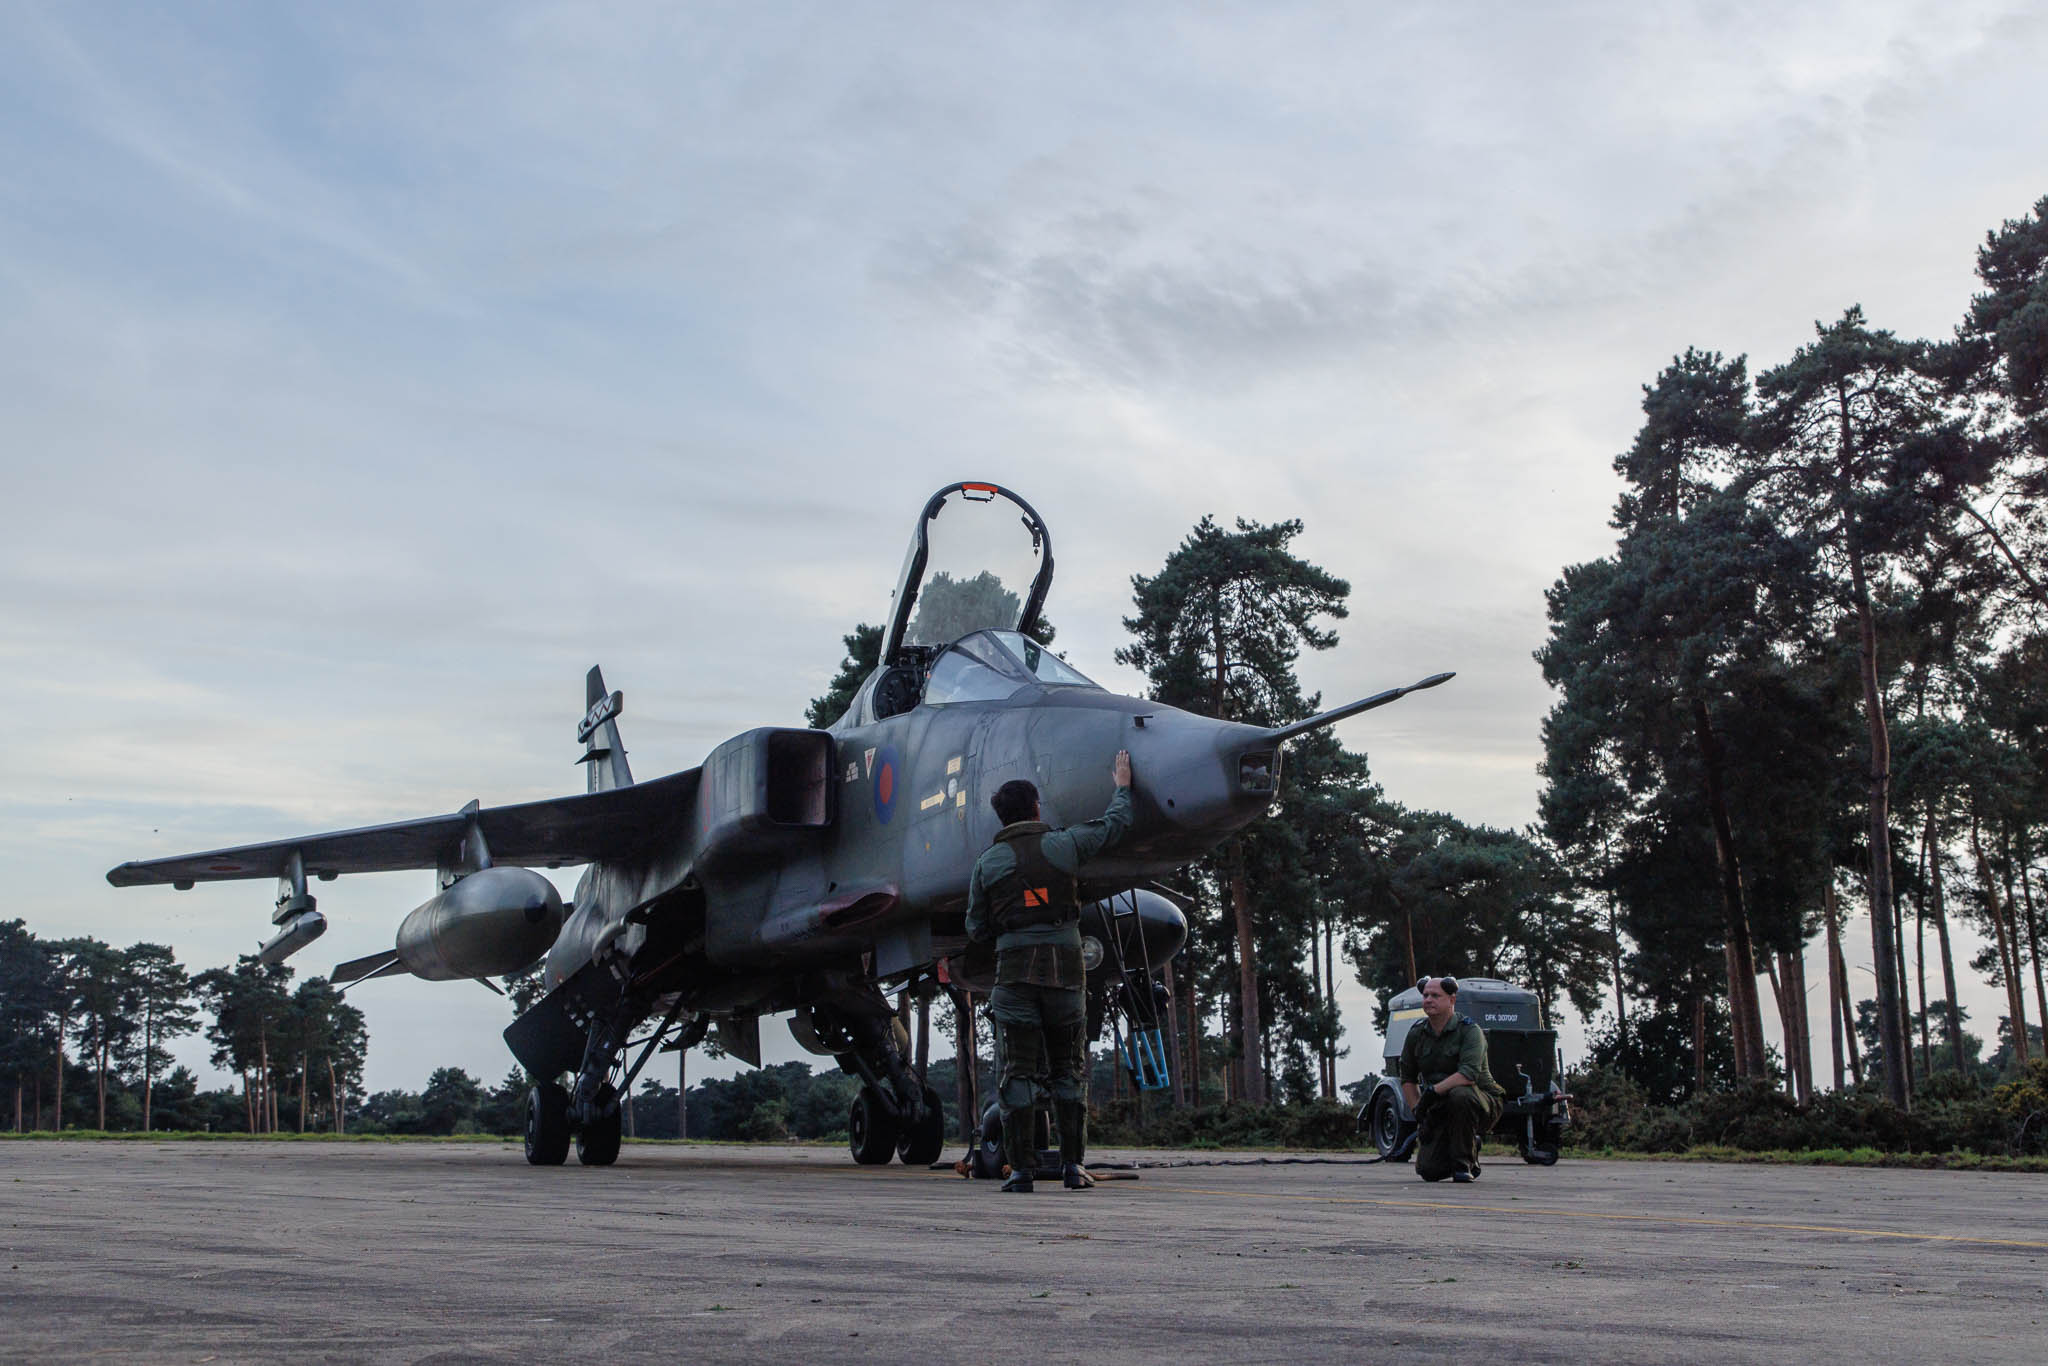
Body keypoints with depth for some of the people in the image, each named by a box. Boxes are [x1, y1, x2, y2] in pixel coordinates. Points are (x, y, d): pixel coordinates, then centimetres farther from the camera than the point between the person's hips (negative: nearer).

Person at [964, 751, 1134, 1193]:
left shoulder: (987, 862, 4)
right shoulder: (1062, 844, 4)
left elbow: (977, 930, 8)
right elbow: (1114, 824, 18)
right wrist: (1122, 786, 34)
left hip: (1015, 967, -1)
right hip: (1065, 965, 1)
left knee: (1017, 1071, 2)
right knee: (1068, 1070, 11)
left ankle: (1022, 1170, -2)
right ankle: (1073, 1165, 9)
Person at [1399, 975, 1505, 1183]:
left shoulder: (1469, 1031, -15)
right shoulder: (1416, 1034, 2)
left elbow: (1469, 1074, -30)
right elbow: (1407, 1078, 12)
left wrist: (1433, 1091, -33)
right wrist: (1417, 1110, -2)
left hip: (1481, 1106, -5)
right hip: (1439, 1114, 5)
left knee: (1460, 1095, -39)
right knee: (1428, 1171, -10)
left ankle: (1464, 1165, -21)